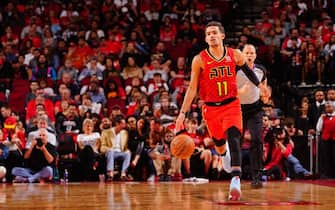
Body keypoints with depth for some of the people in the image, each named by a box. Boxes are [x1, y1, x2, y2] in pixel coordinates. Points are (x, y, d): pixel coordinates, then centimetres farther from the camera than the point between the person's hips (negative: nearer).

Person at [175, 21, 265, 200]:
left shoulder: (235, 55, -3)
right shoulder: (199, 60, -6)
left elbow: (248, 71, 18)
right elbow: (192, 88, -5)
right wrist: (182, 113, -11)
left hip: (231, 105, -1)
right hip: (211, 108, 1)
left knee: (233, 139, -22)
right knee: (219, 145, 15)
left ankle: (236, 180, -31)